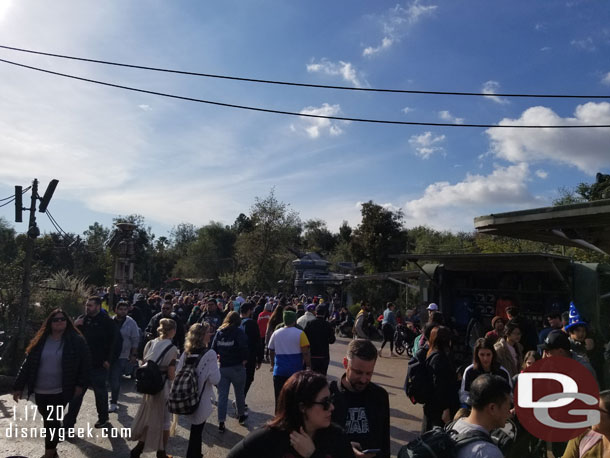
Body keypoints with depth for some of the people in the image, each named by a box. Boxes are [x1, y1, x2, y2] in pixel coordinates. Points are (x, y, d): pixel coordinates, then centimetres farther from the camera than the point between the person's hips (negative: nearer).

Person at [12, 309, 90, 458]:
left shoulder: (76, 341, -8)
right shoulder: (40, 341, 2)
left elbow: (84, 364, -6)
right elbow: (28, 364, 4)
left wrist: (80, 384, -11)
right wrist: (18, 386, 3)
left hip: (60, 391, -4)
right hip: (40, 391, 4)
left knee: (53, 421, 1)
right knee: (48, 420, 17)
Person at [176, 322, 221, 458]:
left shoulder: (186, 353, 1)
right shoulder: (209, 354, -19)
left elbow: (178, 374, 6)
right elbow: (215, 379, -20)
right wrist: (216, 365, -6)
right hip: (201, 400, -7)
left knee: (195, 429, 25)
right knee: (196, 431, 10)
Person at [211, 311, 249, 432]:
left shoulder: (219, 332, 3)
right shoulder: (238, 332, -11)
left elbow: (213, 348, 1)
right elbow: (244, 347, -23)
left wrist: (219, 357, 10)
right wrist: (244, 360, -9)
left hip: (222, 367, 3)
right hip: (237, 367, -3)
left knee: (222, 395, 8)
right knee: (239, 393, 16)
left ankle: (221, 423, 8)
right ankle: (241, 416, 33)